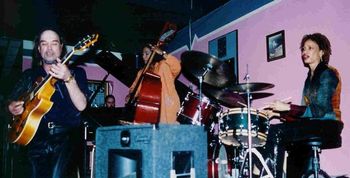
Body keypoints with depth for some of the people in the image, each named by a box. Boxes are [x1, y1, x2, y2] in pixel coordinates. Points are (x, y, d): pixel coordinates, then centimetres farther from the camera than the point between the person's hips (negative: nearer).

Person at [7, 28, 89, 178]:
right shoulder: (29, 75, 16)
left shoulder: (76, 72, 6)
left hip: (65, 136, -3)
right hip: (37, 138, 3)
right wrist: (12, 108, -1)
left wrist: (68, 79, -20)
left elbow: (81, 106, -8)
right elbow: (12, 101, 21)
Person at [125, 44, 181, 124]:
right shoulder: (142, 72, 18)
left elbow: (177, 67, -17)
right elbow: (135, 86, 15)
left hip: (166, 106, -4)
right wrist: (130, 95, -5)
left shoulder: (163, 65, 0)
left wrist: (162, 54, -18)